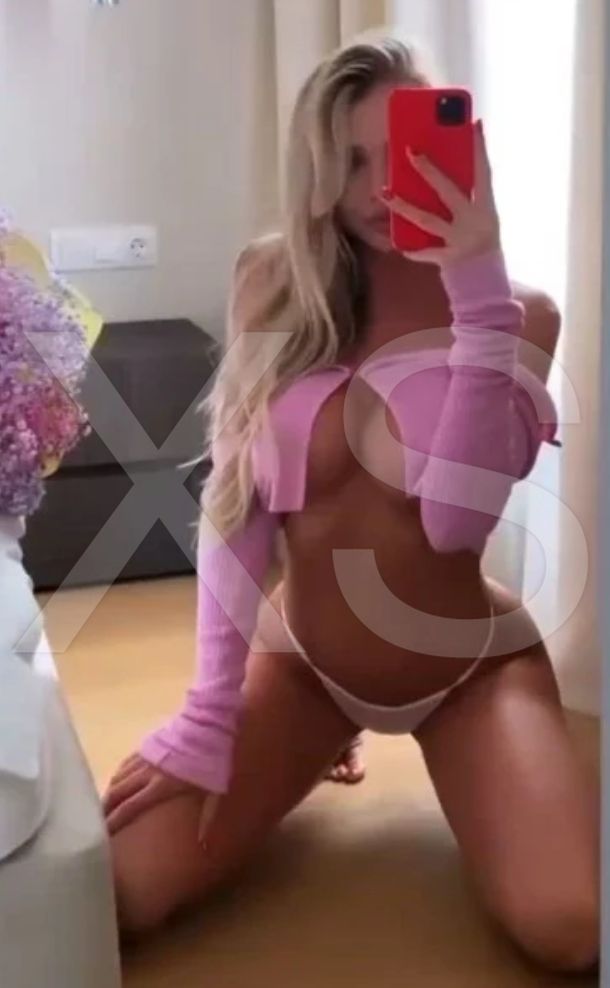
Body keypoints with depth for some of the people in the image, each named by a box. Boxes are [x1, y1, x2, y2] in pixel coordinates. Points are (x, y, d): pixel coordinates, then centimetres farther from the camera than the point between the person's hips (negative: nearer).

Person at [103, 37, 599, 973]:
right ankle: (312, 750, 18)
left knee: (570, 931, -23)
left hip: (470, 660, -1)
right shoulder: (275, 286, -8)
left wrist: (477, 299, -29)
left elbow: (457, 520, -27)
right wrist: (212, 710, -18)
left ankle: (452, 764, 12)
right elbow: (236, 500, -13)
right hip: (304, 655, 2)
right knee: (111, 893, -12)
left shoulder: (521, 314, -12)